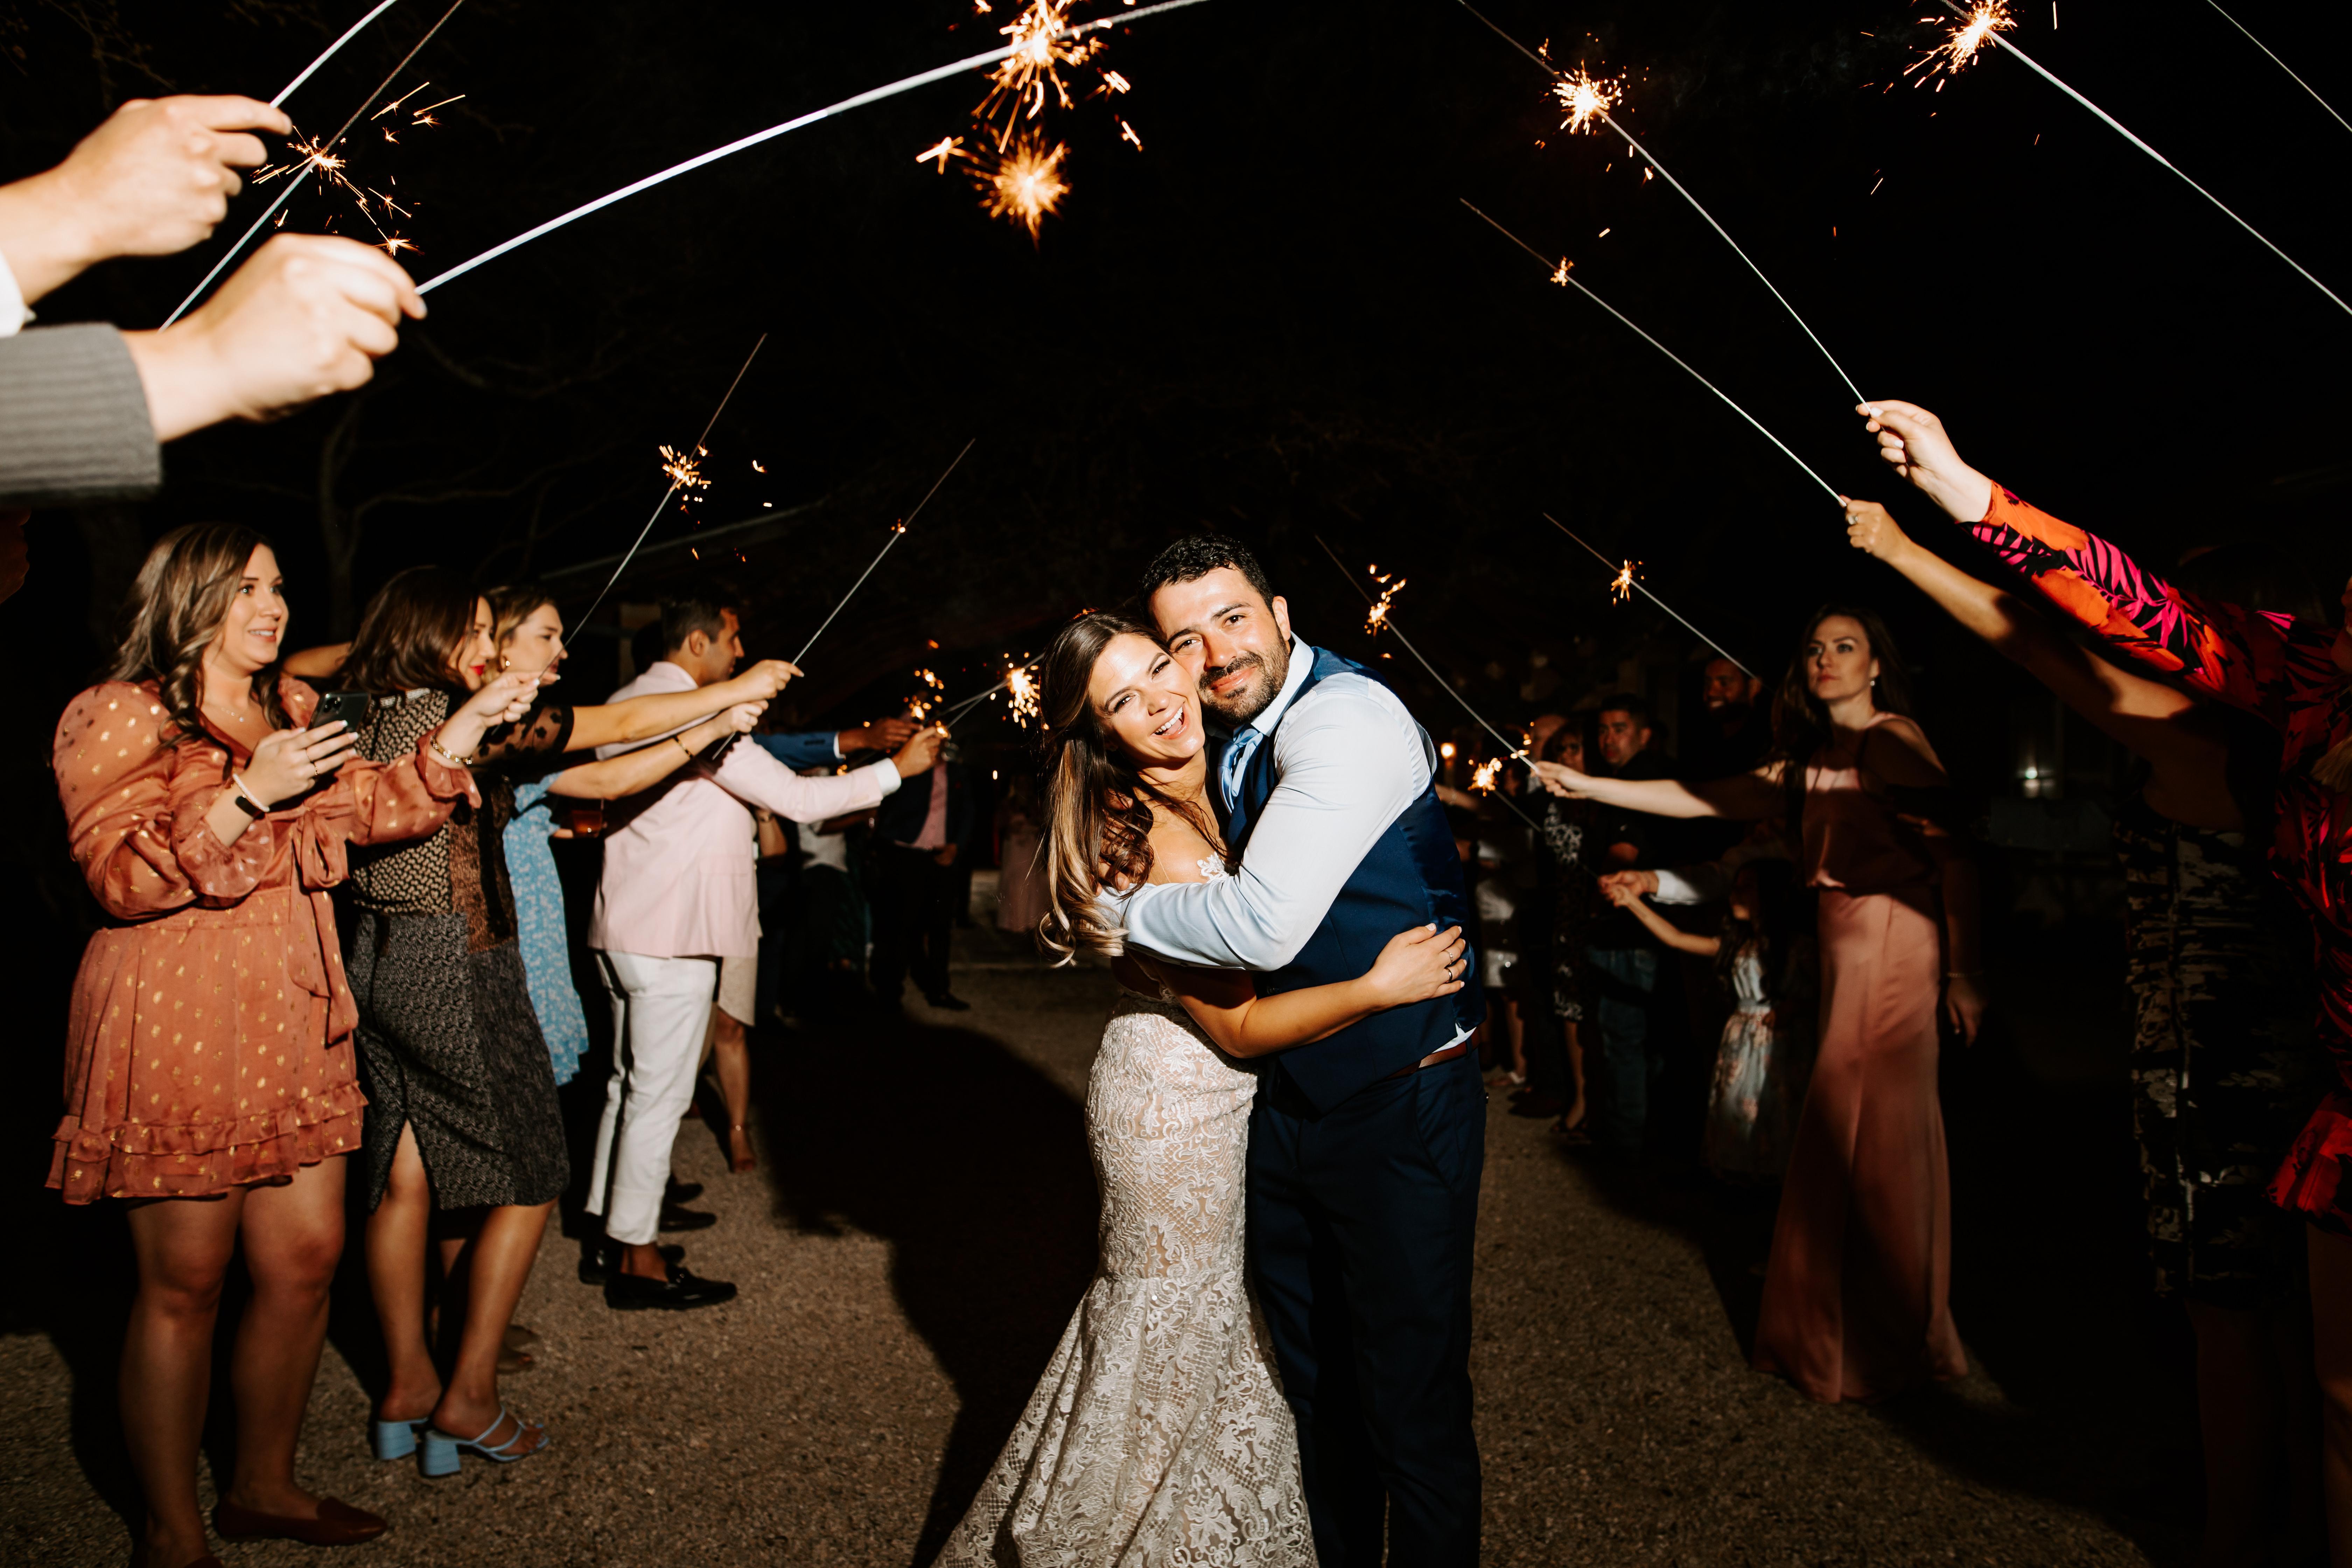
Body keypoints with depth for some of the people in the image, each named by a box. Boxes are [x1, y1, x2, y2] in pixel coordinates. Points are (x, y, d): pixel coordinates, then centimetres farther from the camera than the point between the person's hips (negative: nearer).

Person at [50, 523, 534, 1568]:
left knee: (307, 1257, 8)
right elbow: (118, 875, -12)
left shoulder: (293, 710, 19)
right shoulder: (122, 717, -4)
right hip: (175, 1028, -7)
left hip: (294, 1026, 7)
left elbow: (364, 809, 18)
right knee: (184, 1282, 0)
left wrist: (458, 738, 7)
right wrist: (249, 794, -20)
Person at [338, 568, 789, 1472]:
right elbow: (611, 728, -13)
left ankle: (406, 1384, 24)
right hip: (452, 967, -8)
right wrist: (735, 690, -3)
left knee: (405, 1177, 14)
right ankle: (468, 1398, 7)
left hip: (378, 961, 8)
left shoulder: (371, 721, 6)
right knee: (527, 1180, 3)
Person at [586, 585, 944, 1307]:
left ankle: (611, 1233, 26)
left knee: (629, 1083, 17)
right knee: (658, 1093, -2)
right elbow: (797, 799, -18)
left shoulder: (625, 704, 12)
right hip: (673, 933, -10)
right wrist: (898, 767, -8)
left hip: (626, 926, 10)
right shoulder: (696, 712, -17)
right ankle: (637, 1261, 6)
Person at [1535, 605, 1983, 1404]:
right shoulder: (1813, 762, 17)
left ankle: (1880, 1345, 10)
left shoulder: (1894, 740, -6)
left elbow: (1954, 856, -11)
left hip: (1892, 939, -8)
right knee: (1870, 1130, 13)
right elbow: (1708, 800, 14)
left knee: (1864, 1132, -3)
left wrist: (1962, 972, -16)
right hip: (1844, 942, 8)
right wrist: (1587, 786, 9)